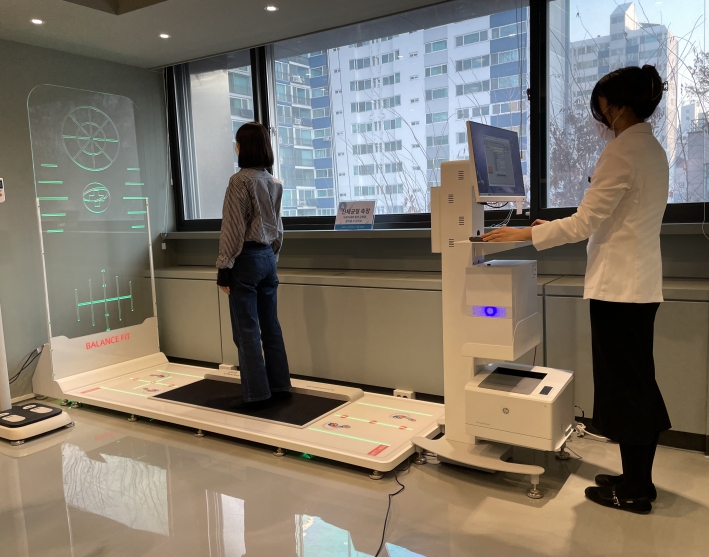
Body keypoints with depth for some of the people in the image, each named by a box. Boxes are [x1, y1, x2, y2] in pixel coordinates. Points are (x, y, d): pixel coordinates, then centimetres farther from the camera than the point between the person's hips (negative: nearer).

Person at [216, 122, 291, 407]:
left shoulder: (240, 180, -12)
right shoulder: (274, 183, 9)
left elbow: (233, 228, -14)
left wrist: (223, 267, -10)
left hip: (246, 258, -7)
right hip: (267, 257, 7)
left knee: (247, 330, 0)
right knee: (270, 326, 13)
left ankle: (257, 392, 5)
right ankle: (280, 385, 20)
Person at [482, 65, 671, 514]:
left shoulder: (622, 149, -16)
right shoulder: (652, 148, 14)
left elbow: (585, 223, -19)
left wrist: (526, 234, -8)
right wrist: (552, 227, 15)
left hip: (619, 284, -9)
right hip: (640, 282, 10)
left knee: (623, 385, 1)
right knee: (637, 381, 16)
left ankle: (634, 491, 15)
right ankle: (639, 479, 28)